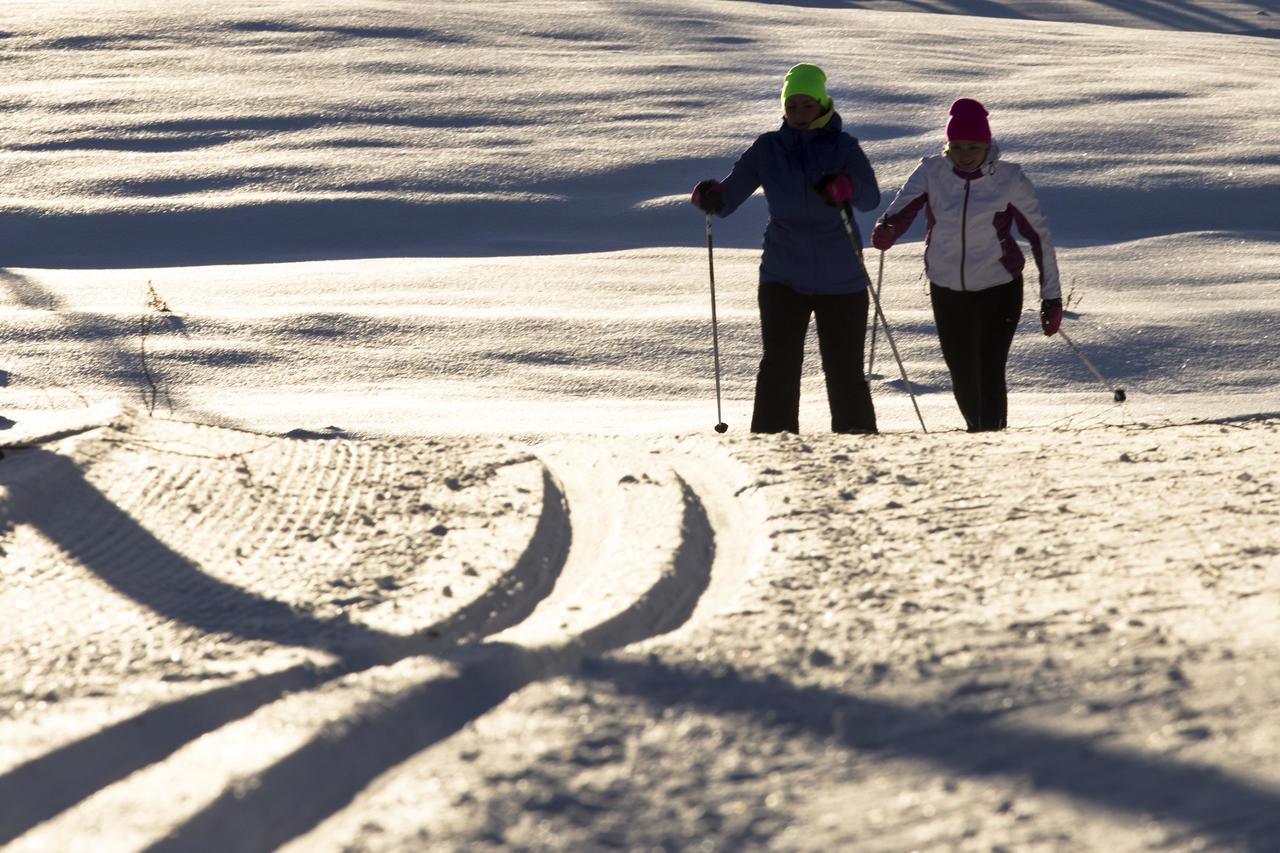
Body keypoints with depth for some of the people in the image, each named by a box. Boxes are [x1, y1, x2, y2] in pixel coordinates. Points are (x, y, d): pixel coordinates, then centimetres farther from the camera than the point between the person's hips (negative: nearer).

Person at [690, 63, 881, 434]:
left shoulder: (843, 147, -1)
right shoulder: (768, 148, 3)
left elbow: (871, 197, -14)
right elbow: (732, 191, -2)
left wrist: (846, 188, -37)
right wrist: (710, 197, -26)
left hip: (841, 279, -1)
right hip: (783, 276, 1)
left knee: (845, 372, 5)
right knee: (779, 366, -11)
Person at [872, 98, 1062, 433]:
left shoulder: (1010, 179, -13)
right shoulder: (931, 172, -9)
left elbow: (1040, 236, -6)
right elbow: (901, 210, -21)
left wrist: (1051, 298, -6)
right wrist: (886, 231, -45)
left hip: (999, 290, -3)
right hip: (947, 289, 3)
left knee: (990, 372, -14)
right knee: (962, 375, 11)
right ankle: (977, 433, 35)